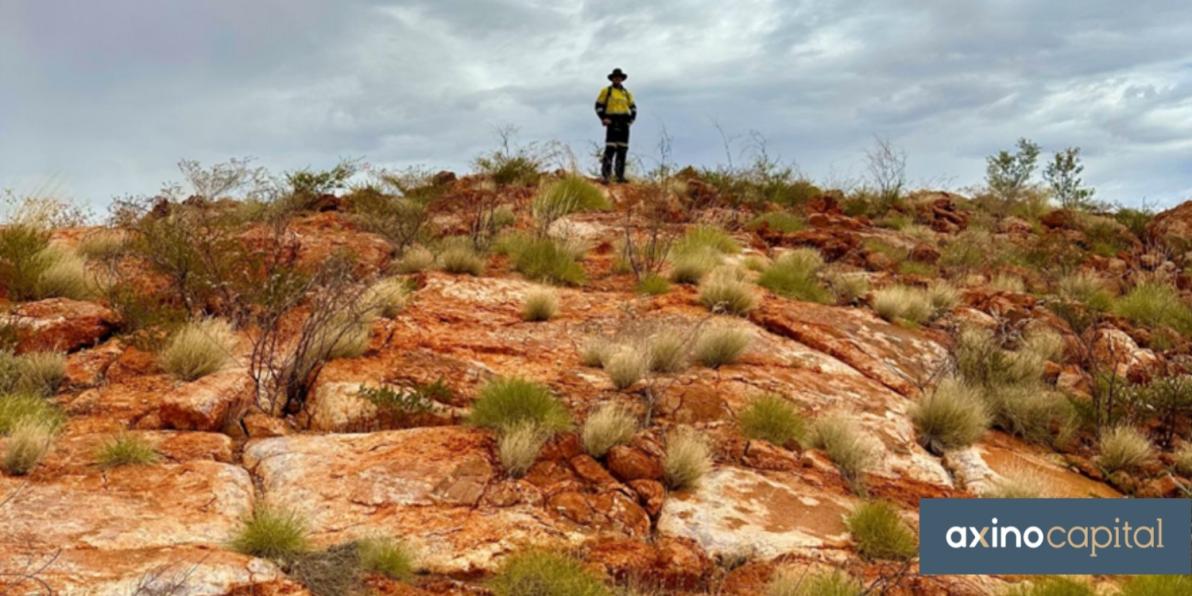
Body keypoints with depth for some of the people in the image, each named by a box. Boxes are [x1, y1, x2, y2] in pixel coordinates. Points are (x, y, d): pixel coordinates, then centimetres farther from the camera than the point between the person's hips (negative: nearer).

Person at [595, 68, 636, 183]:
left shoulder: (627, 93, 16)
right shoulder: (606, 91, 5)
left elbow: (633, 107, 21)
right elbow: (599, 105, 3)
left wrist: (631, 119, 5)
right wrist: (604, 118, -9)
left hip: (624, 123, 5)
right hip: (612, 122, -5)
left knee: (622, 149, 3)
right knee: (610, 148, -14)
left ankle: (620, 175, 7)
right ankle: (605, 175, -16)